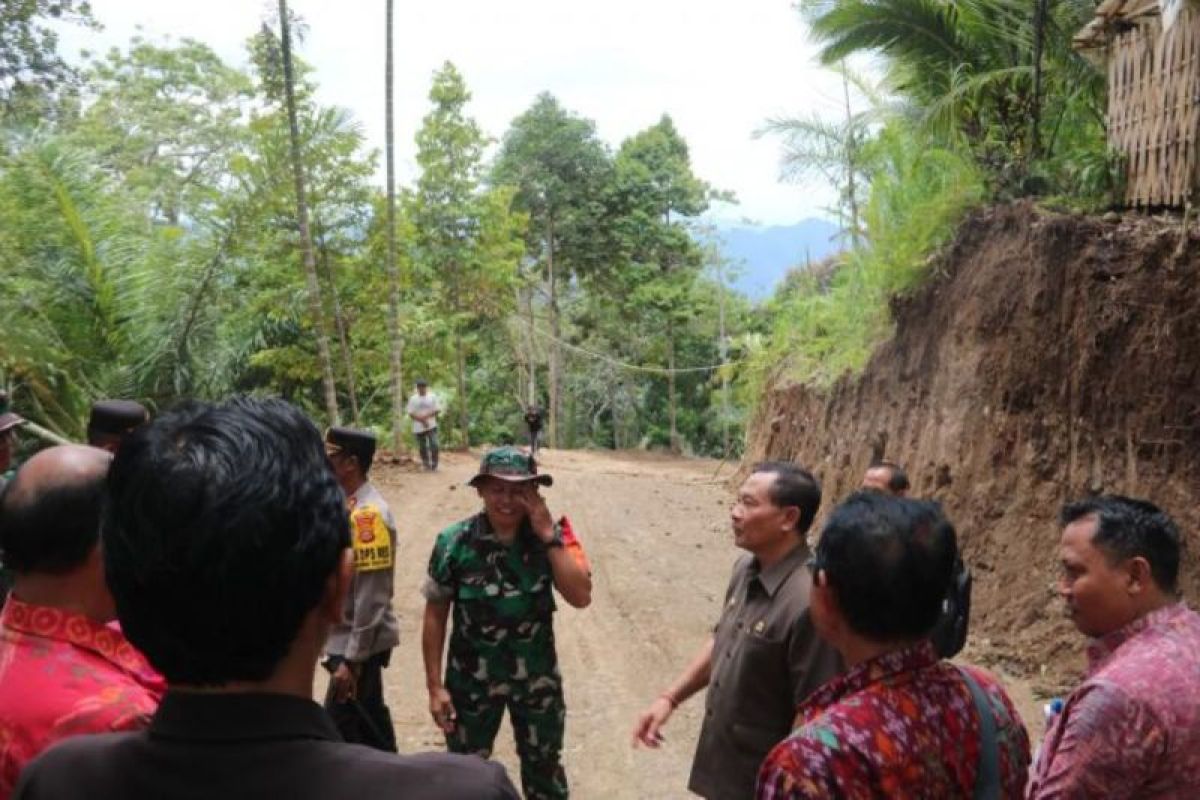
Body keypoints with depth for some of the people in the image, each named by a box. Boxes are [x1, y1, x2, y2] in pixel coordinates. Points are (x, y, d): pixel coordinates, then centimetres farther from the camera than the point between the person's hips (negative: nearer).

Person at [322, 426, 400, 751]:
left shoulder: (368, 514, -22)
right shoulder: (347, 505, 6)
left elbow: (371, 598, -24)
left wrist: (351, 659, -21)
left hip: (358, 645, -9)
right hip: (348, 640, 9)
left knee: (339, 732, -2)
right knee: (369, 726, 19)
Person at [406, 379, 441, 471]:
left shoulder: (432, 396, 3)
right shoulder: (413, 399, 3)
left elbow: (437, 410, -1)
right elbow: (411, 413, -3)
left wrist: (426, 416, -15)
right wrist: (422, 420, -16)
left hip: (431, 426, -1)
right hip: (419, 428, 1)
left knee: (434, 445, -13)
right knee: (423, 448, 7)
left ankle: (434, 465, -3)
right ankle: (426, 465, 22)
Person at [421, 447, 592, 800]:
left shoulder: (550, 536, -9)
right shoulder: (454, 542, -14)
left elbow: (581, 596, -20)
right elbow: (435, 615, -7)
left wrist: (548, 536, -24)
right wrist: (435, 685, -8)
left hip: (537, 677, 2)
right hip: (471, 679, -1)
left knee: (544, 767, 19)